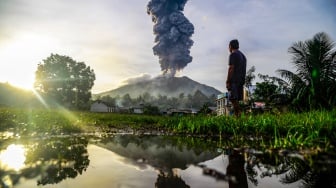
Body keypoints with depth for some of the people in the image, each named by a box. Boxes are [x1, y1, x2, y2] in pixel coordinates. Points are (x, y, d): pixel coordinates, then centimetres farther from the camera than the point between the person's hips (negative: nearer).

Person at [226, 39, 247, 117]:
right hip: (241, 80, 9)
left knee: (233, 99, -11)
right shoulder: (243, 55, 23)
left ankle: (238, 115, -17)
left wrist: (228, 81, -15)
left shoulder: (233, 55, -5)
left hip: (234, 80, -9)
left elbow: (231, 68, -14)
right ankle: (238, 114, 6)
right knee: (236, 100, 9)